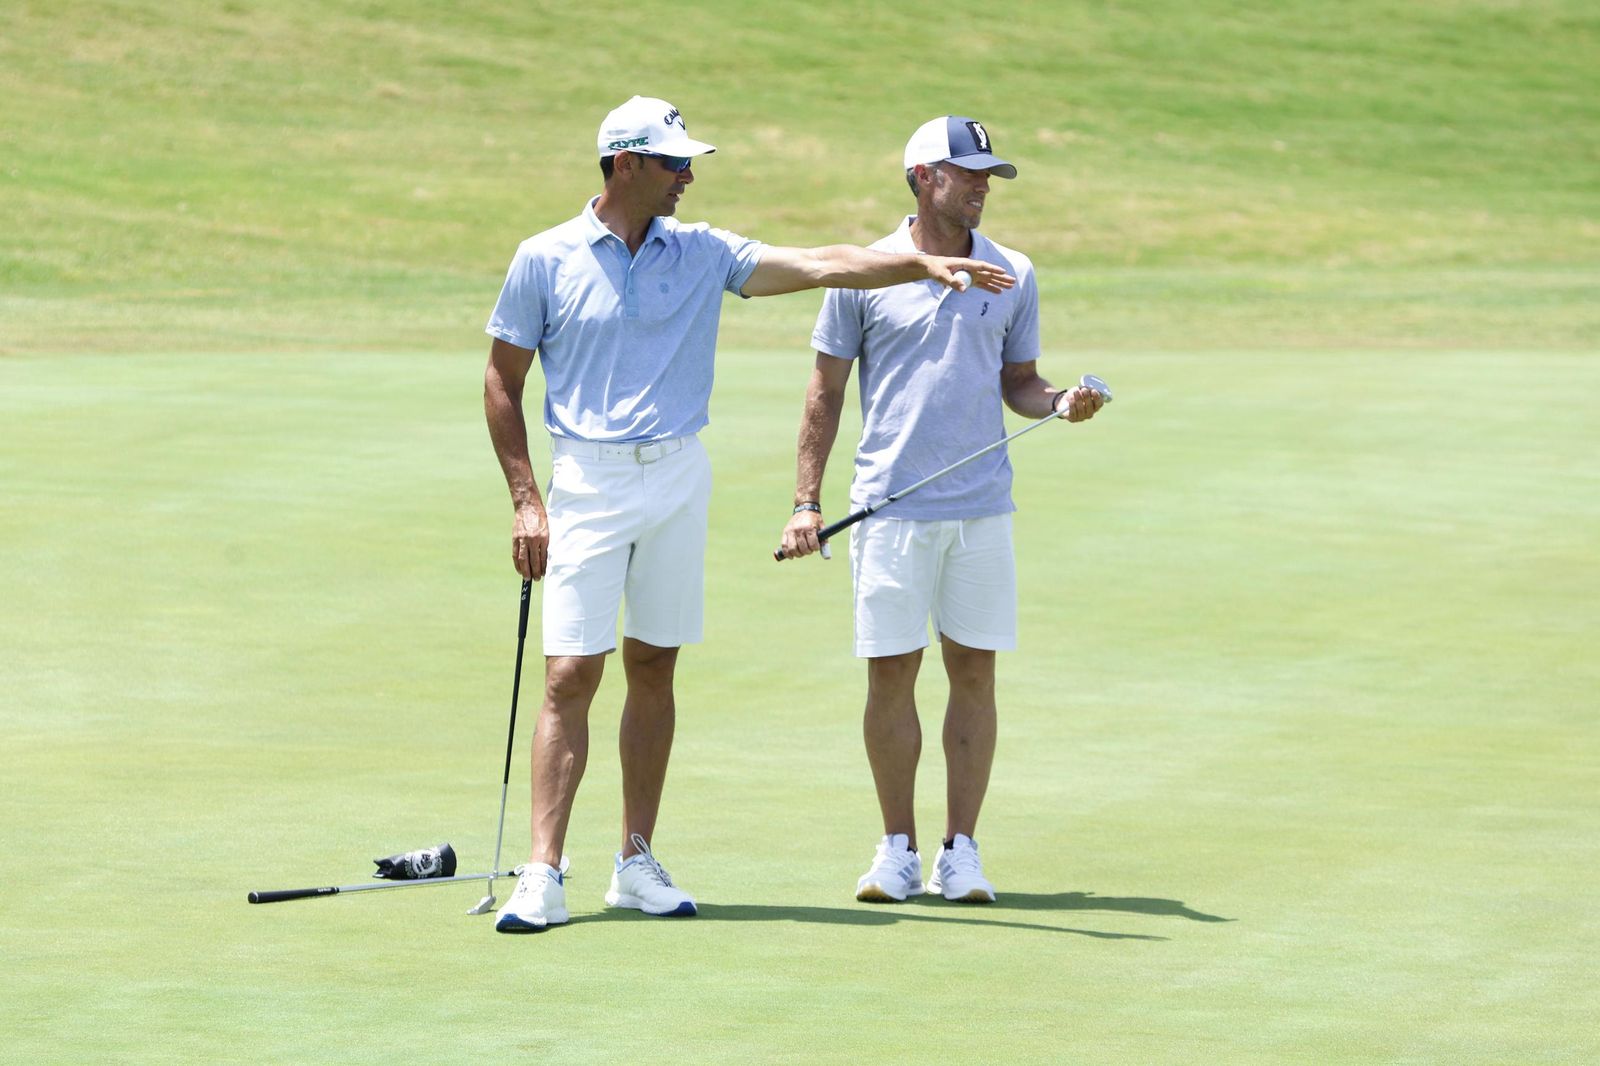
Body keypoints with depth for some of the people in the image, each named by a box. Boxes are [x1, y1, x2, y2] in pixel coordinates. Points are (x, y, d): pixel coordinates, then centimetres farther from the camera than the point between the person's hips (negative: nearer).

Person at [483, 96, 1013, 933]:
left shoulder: (702, 254, 6)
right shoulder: (546, 261, -2)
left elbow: (821, 265, -1)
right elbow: (502, 382, 3)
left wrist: (925, 263, -14)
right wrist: (525, 499, -4)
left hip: (679, 479, 4)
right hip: (588, 481, -4)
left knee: (653, 670, 7)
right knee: (570, 676, -10)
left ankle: (637, 862, 15)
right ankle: (542, 877, -11)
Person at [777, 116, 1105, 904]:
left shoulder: (1012, 276, 7)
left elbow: (1018, 381, 15)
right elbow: (827, 393, 5)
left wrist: (1060, 403, -7)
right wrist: (806, 500, 0)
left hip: (982, 507, 2)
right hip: (890, 507, -2)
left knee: (974, 671, 2)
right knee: (890, 673, 0)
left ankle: (960, 850, 8)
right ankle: (897, 849, 9)